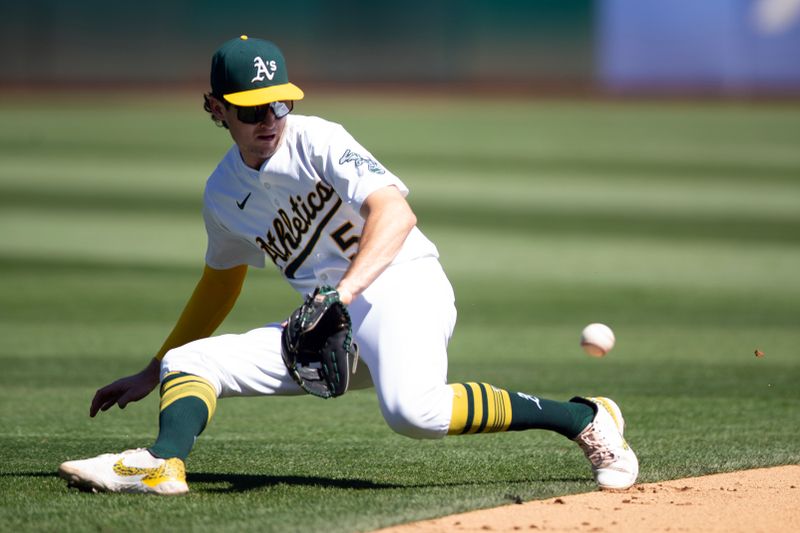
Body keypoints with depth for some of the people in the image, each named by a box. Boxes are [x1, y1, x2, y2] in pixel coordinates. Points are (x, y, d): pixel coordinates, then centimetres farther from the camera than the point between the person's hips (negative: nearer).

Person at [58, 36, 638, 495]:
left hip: (401, 286, -7)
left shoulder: (318, 141, -8)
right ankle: (163, 463, -34)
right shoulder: (224, 193, 13)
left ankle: (585, 419, -24)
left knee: (413, 409, -36)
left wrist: (345, 291, -38)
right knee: (187, 362, -4)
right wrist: (151, 374, 32)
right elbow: (221, 283, 29)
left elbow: (395, 212, -23)